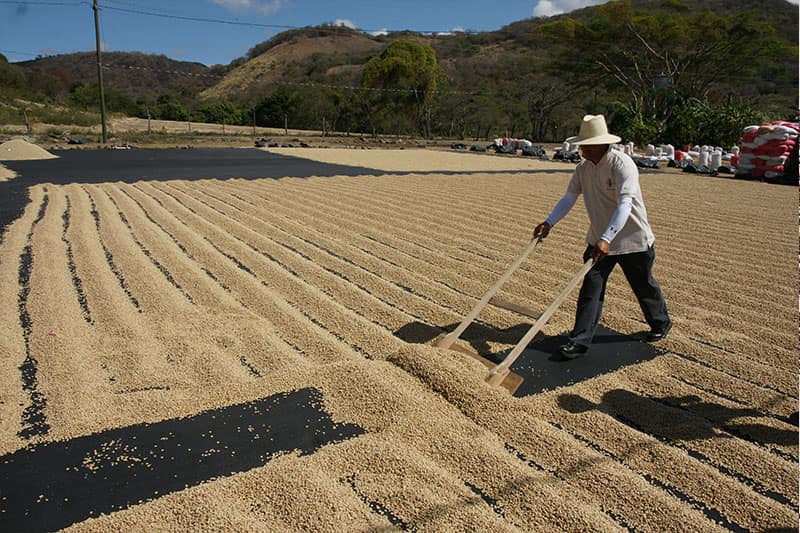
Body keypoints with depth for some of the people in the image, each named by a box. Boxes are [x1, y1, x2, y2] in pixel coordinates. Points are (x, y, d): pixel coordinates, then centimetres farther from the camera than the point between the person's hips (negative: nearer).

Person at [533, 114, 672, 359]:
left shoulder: (622, 165, -24)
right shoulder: (583, 167, -2)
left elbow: (625, 205, -33)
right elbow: (569, 197, 1)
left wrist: (606, 239, -44)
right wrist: (549, 223, -14)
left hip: (632, 239, -5)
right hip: (600, 240, 5)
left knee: (644, 286, 15)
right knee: (590, 288, -3)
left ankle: (661, 323, 42)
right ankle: (580, 340, 0)